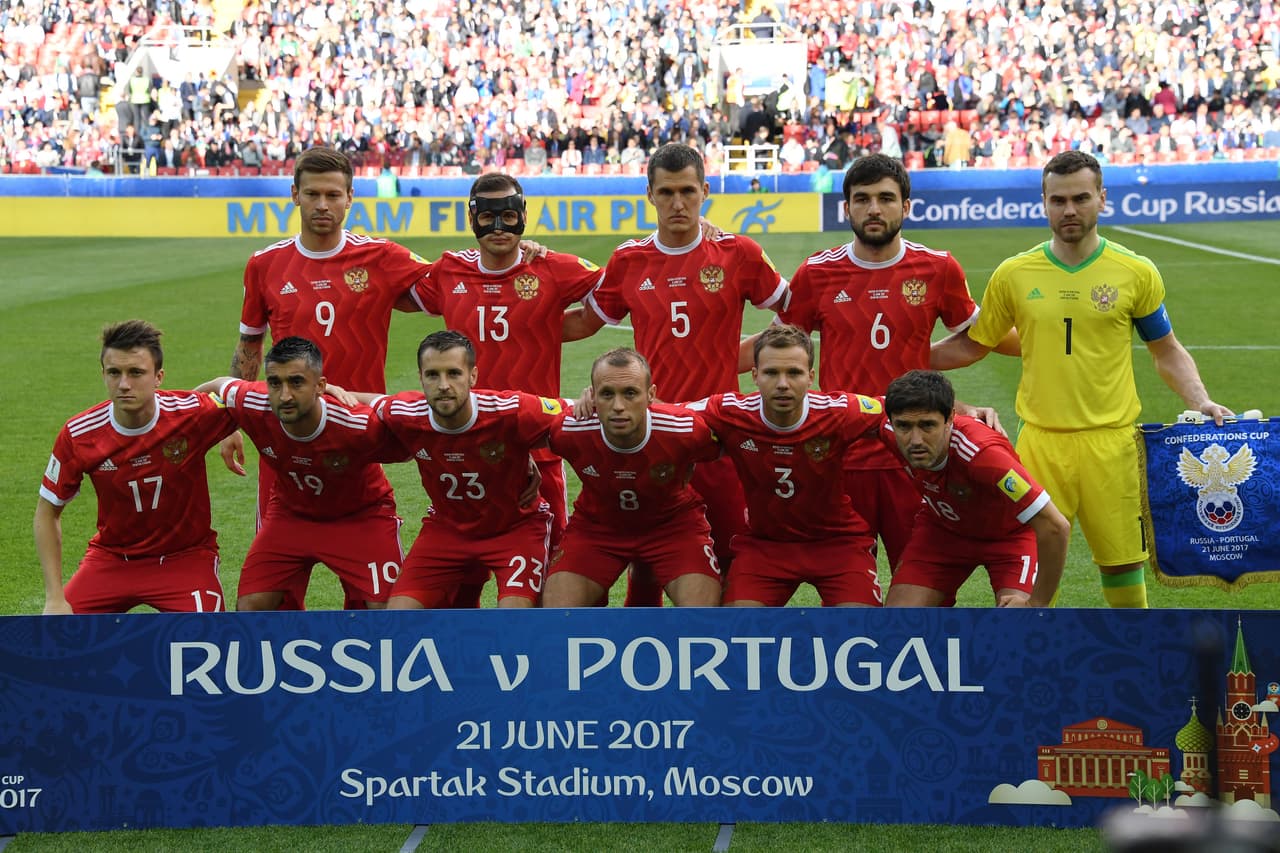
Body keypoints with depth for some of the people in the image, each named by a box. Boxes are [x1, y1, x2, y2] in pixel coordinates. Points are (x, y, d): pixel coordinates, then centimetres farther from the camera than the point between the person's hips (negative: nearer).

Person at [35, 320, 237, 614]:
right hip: (111, 555, 2)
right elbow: (47, 512, -4)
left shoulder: (192, 413, -20)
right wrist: (55, 598, -10)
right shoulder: (77, 435, -15)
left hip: (185, 556, -2)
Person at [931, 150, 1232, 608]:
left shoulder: (1136, 273, 2)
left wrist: (1200, 402, -4)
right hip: (1040, 441, 1)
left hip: (1110, 441, 0)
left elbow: (1168, 352, 12)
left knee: (1122, 559, 4)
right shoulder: (1014, 274, 3)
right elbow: (972, 345, 15)